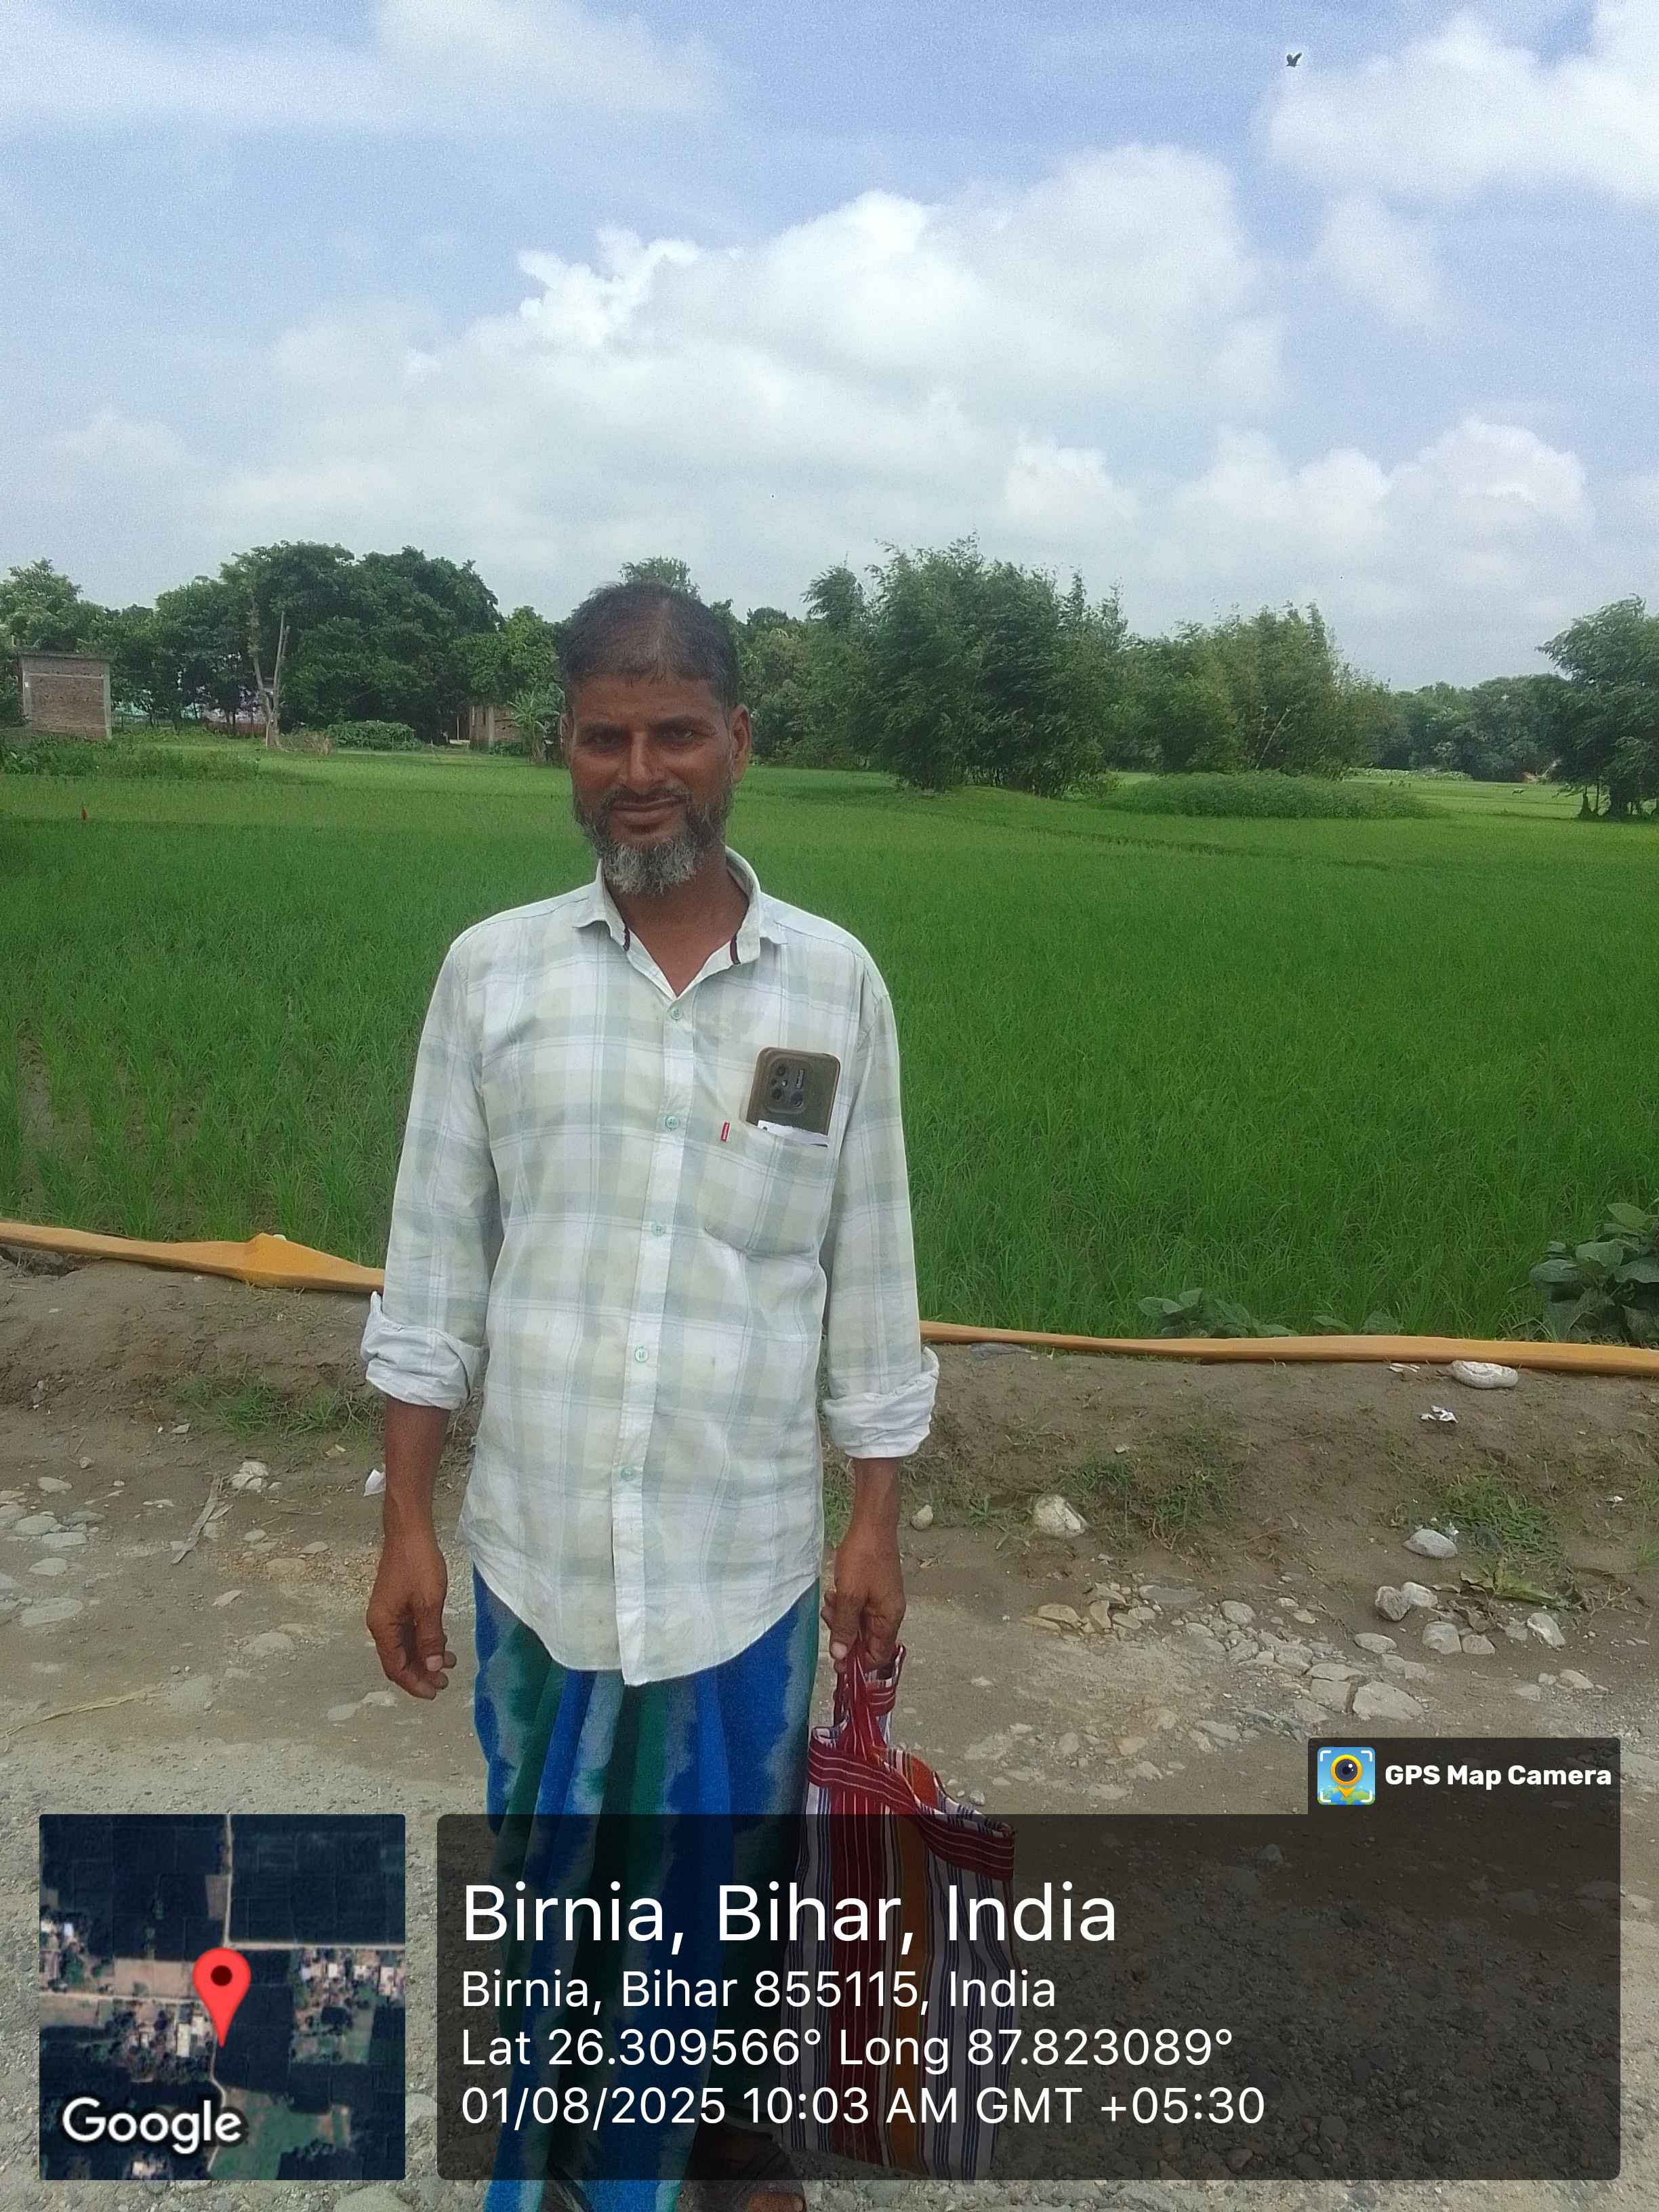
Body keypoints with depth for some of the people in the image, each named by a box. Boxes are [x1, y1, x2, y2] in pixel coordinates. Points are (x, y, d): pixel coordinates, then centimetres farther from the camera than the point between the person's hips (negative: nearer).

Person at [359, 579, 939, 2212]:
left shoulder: (835, 984, -6)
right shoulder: (491, 971, -5)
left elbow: (869, 1275, 0)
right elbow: (434, 1269, -1)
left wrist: (878, 1523, 1)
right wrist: (406, 1523, -1)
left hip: (743, 1549, 0)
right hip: (536, 1543, 1)